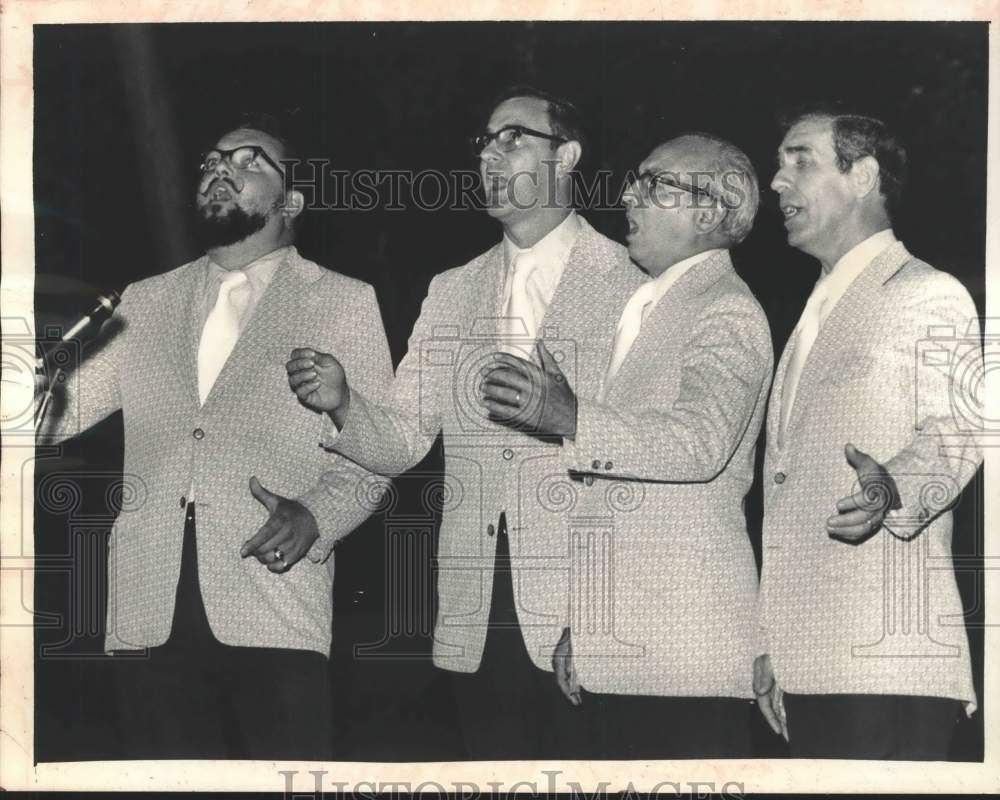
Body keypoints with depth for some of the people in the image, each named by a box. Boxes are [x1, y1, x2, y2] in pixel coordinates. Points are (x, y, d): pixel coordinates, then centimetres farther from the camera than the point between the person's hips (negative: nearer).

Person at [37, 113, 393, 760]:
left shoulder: (343, 302, 11)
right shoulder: (146, 302, 21)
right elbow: (62, 408, 16)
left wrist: (317, 515, -13)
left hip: (273, 610, -3)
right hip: (150, 610, 3)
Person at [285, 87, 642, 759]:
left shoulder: (631, 281, -2)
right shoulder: (451, 293, 14)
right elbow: (401, 442, 8)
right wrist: (342, 403, -11)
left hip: (585, 609, -4)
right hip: (473, 613, 4)